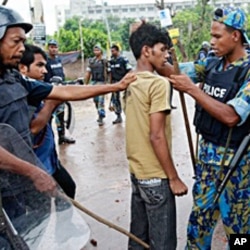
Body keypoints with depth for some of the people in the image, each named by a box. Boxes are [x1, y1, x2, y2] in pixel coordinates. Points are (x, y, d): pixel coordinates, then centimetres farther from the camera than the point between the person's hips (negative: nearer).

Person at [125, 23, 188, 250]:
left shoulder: (131, 82, 8)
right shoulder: (159, 83, -18)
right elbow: (157, 136, -21)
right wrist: (174, 178, -15)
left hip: (137, 171, 9)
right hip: (155, 175, -8)